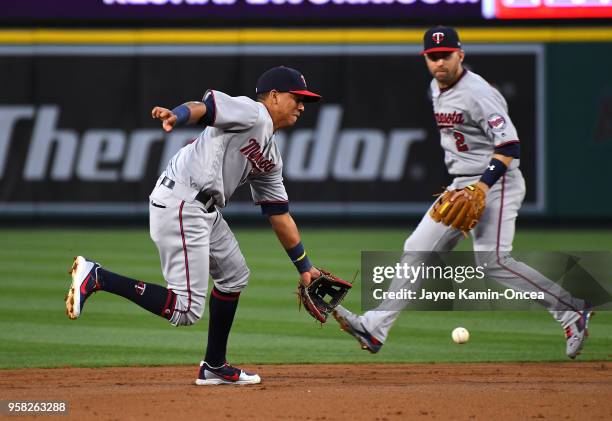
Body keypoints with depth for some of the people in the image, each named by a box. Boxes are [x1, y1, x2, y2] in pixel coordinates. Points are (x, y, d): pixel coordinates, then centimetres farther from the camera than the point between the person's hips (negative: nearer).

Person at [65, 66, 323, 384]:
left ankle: (214, 367, 33)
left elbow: (279, 215, 26)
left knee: (234, 276, 26)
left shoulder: (271, 158, 23)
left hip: (204, 210, 11)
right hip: (181, 203, -11)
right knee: (186, 310, -16)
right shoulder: (252, 113, -3)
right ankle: (97, 278, -13)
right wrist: (177, 116, -43)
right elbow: (204, 106, -21)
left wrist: (304, 268, 26)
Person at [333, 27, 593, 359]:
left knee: (492, 261, -18)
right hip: (460, 186, 9)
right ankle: (375, 328, 2)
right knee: (418, 250, 3)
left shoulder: (477, 94, -18)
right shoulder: (437, 89, 11)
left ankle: (572, 312, -9)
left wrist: (483, 185, -33)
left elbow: (509, 145, -25)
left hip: (494, 183, -9)